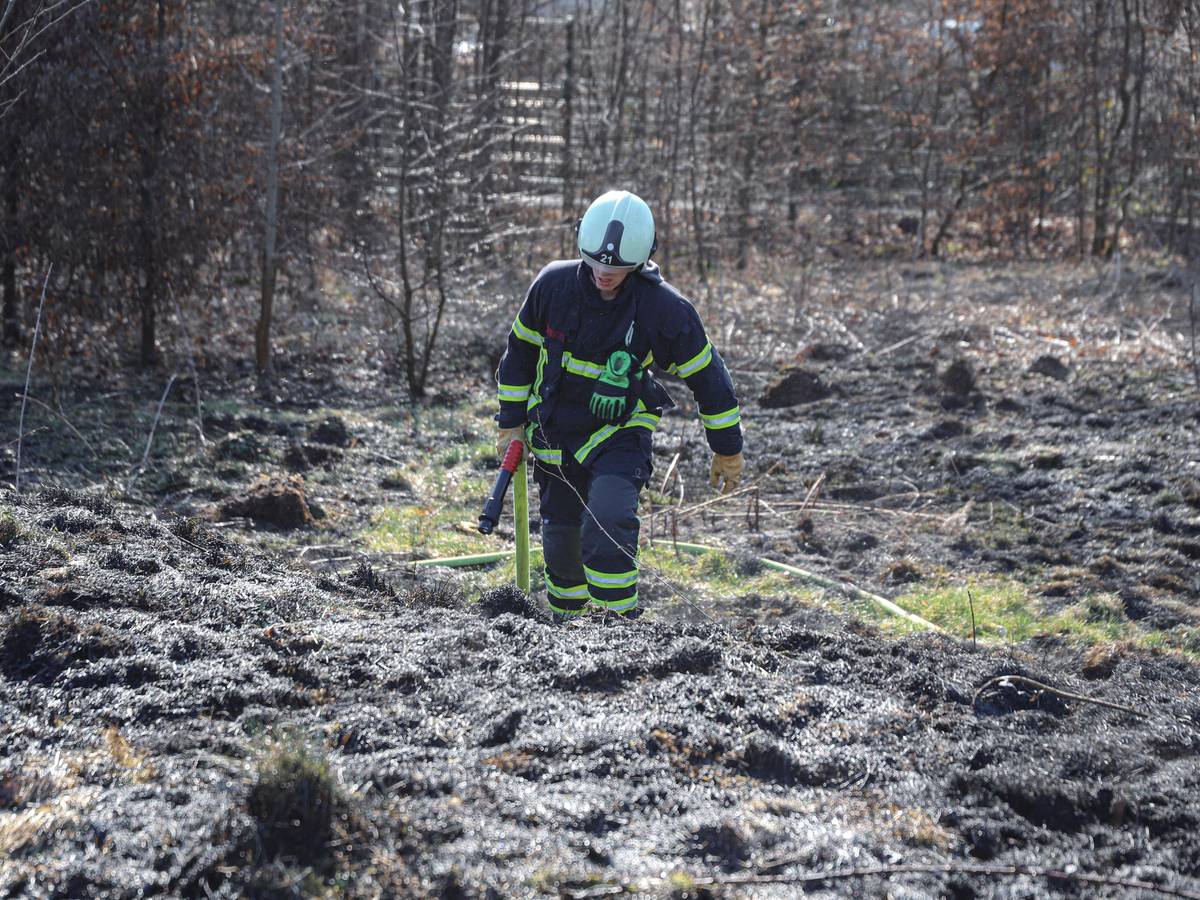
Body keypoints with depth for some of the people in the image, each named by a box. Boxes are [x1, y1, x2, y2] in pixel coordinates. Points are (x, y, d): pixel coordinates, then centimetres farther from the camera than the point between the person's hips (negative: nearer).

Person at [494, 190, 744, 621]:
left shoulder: (664, 308, -20)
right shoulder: (554, 284, -13)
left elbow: (707, 376, -8)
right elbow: (521, 351, 4)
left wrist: (727, 450, -1)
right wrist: (511, 423, 8)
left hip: (620, 435, -3)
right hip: (555, 431, 3)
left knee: (608, 524, -26)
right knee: (560, 536, 15)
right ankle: (565, 622, 39)